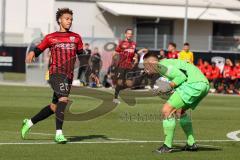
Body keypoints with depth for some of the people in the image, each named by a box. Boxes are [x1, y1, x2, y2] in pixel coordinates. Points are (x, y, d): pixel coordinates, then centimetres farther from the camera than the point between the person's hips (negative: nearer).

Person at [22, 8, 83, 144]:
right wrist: (32, 54, -12)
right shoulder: (51, 38, 8)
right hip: (56, 73, -5)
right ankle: (59, 134, -27)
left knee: (55, 107, 9)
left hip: (69, 76, 5)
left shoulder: (76, 37, 15)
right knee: (63, 99, -26)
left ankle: (29, 122, 28)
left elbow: (81, 55, 16)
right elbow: (38, 49, 10)